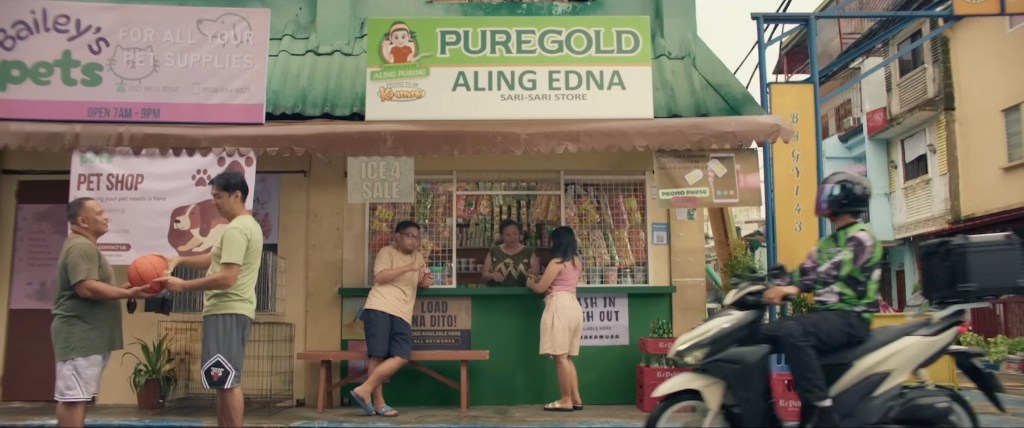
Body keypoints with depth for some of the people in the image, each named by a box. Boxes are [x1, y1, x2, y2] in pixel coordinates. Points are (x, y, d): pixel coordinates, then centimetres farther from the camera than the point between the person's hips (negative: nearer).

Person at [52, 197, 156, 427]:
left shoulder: (85, 246, 22)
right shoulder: (81, 247, -14)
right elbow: (86, 288, -26)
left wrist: (122, 289, 14)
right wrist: (128, 293, -22)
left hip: (88, 334, 11)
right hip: (80, 333, -11)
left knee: (77, 396, 13)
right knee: (73, 396, -9)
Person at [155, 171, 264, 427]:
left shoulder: (236, 229, -16)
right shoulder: (247, 225, 17)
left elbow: (227, 278, -23)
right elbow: (217, 260, 24)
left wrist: (183, 286, -15)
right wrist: (180, 260, 12)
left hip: (227, 311, -11)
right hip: (232, 310, 11)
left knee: (228, 381, -8)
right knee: (224, 380, 15)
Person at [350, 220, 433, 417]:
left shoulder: (418, 256, 25)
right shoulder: (386, 252, 6)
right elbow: (380, 277, -9)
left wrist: (425, 281, 13)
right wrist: (408, 268, -15)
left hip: (402, 315, 6)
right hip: (379, 309, -6)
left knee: (402, 357, -11)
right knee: (377, 355, -11)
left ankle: (364, 390, -7)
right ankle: (378, 403, -4)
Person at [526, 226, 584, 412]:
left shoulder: (557, 262, -9)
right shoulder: (576, 262, 15)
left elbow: (541, 288, -6)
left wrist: (530, 283, 15)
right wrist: (539, 279, 27)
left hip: (560, 307, -9)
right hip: (573, 306, 9)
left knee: (560, 356, -5)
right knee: (567, 357, 13)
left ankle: (566, 400, -3)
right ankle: (576, 398, 11)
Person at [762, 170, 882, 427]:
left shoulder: (861, 237, -9)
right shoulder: (828, 242, 21)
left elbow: (833, 270, -26)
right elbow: (804, 271, 13)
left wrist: (793, 289, -40)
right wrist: (774, 288, -3)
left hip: (850, 317, -9)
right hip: (826, 312, 9)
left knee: (792, 333, -35)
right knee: (761, 335, 0)